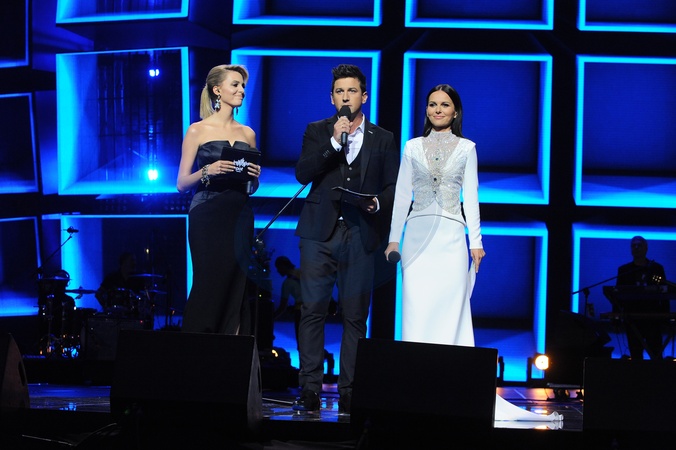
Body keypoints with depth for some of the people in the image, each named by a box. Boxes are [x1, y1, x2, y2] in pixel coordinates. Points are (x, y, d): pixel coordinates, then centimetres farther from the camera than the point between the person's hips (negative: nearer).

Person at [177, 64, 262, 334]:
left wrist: (254, 176, -1)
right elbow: (182, 184, -1)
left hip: (239, 218, 4)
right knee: (208, 284, -8)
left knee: (235, 287, 0)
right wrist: (207, 171, -18)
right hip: (207, 217, -4)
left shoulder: (247, 134, 14)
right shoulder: (198, 131, 2)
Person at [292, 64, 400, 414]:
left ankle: (349, 391, 4)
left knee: (355, 315, 1)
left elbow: (393, 186, 10)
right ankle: (309, 388, -4)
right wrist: (334, 142, -11)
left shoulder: (383, 139, 13)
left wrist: (377, 202, -11)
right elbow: (302, 174, -3)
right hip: (320, 232, 0)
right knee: (313, 310, -6)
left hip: (360, 236, 0)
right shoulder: (317, 132, 11)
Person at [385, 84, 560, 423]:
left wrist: (475, 240, 0)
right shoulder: (412, 147, 11)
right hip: (417, 235, 1)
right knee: (416, 311, -3)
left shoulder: (466, 148, 9)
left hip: (450, 236, -1)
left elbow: (470, 195, 7)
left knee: (449, 311, -4)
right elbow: (402, 195, 10)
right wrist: (394, 238, 5)